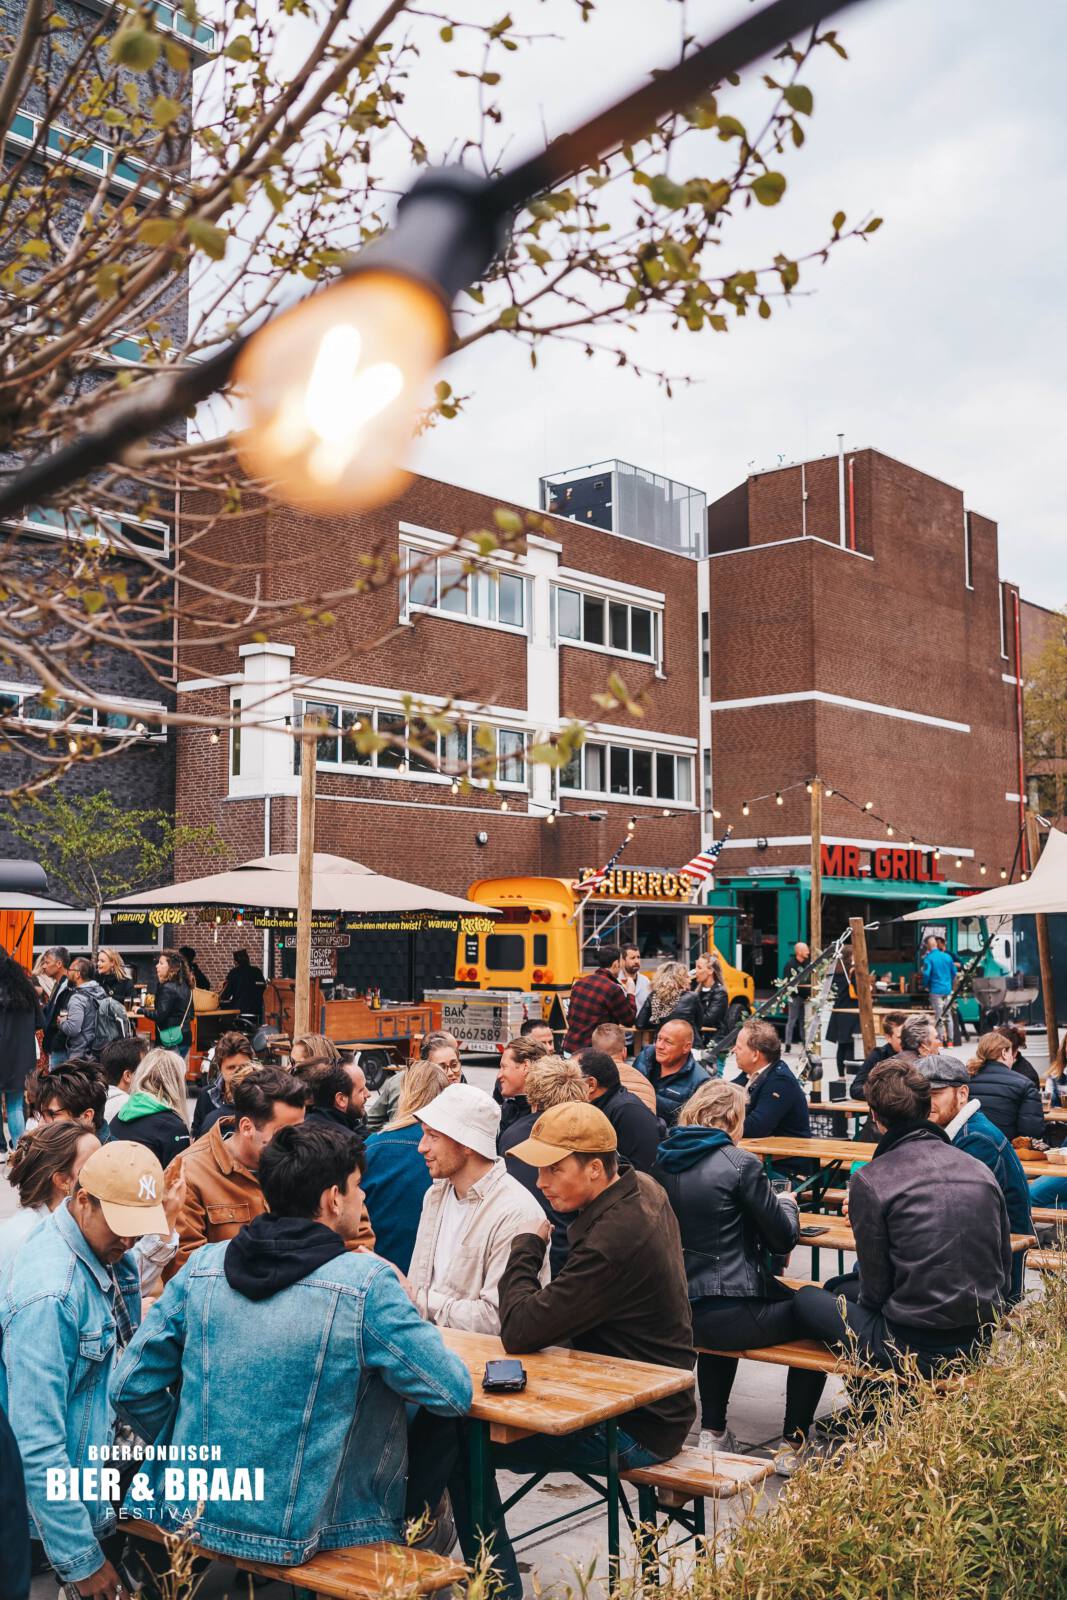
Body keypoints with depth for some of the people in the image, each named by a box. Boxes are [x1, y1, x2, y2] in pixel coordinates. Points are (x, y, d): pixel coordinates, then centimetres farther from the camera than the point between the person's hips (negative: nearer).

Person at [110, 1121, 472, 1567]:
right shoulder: (366, 1283, -14)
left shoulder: (202, 1265, -2)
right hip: (293, 1540, -5)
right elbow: (455, 1394, -8)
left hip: (187, 1514, 5)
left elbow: (130, 1389, 2)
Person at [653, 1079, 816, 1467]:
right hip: (732, 1315, -6)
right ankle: (793, 1444, 19)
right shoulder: (739, 1163, -13)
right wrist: (787, 1203, 15)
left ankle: (712, 1433, 38)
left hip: (678, 1314, 7)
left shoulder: (663, 1163, 5)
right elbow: (784, 1238, -7)